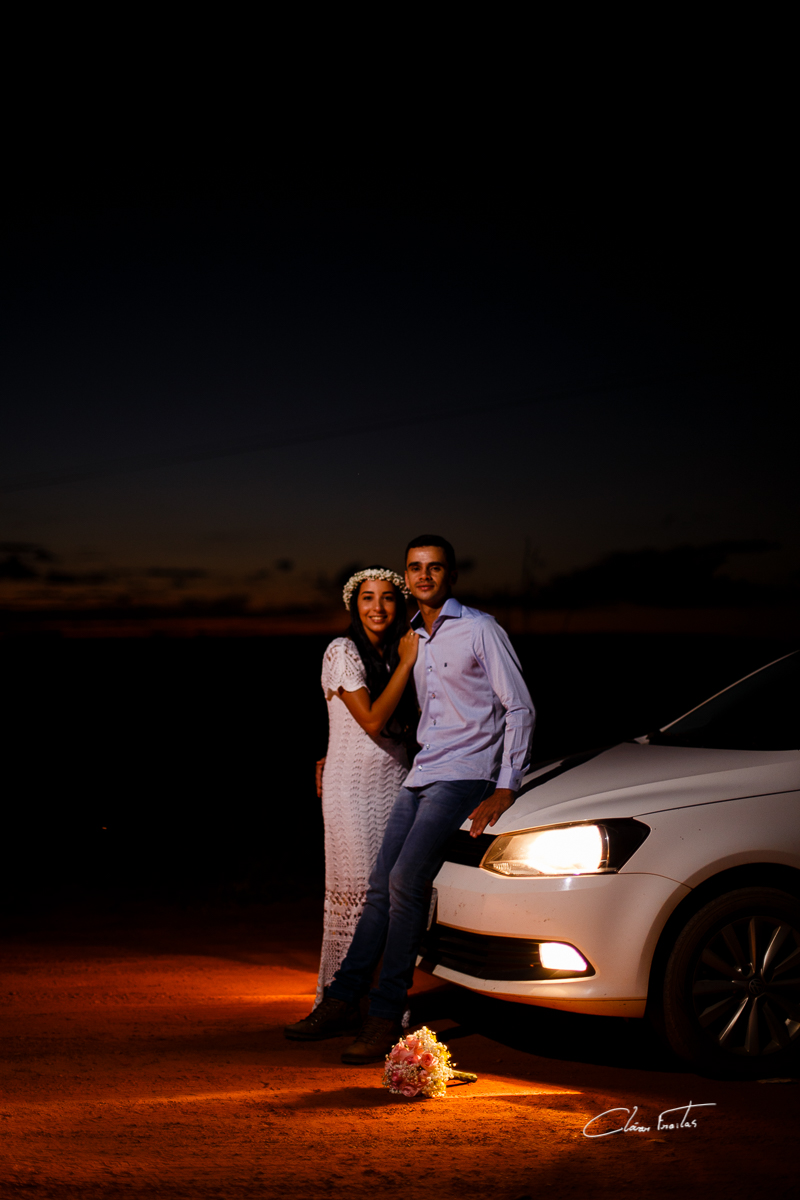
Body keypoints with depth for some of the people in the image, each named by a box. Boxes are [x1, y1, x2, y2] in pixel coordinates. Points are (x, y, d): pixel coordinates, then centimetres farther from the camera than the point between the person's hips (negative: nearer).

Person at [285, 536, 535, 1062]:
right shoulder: (413, 639, 17)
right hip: (420, 775, 7)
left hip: (464, 775, -7)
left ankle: (386, 1016, -14)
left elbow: (520, 709, -6)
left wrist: (506, 788, -13)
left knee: (407, 880, -18)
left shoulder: (481, 629, -4)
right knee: (383, 885, 0)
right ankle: (342, 1000, 4)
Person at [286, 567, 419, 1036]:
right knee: (352, 892, -6)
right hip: (352, 786, -5)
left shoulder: (396, 654, 13)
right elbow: (372, 720, -16)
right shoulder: (343, 651, -7)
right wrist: (407, 662, -11)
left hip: (395, 782, 5)